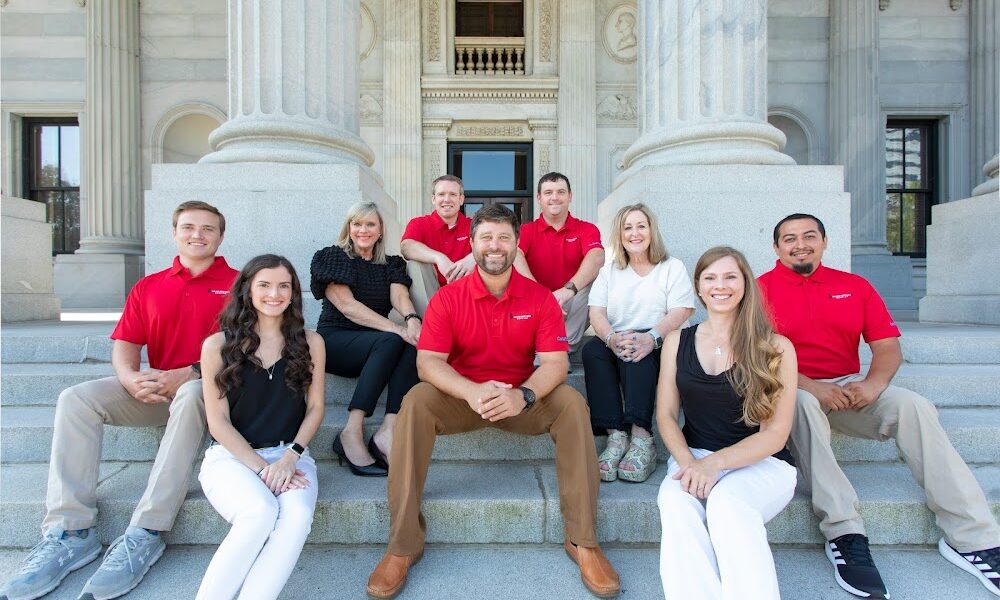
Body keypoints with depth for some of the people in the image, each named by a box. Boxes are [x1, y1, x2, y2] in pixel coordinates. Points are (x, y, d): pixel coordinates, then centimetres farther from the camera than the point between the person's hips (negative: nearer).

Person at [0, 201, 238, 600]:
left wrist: (187, 374, -19)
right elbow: (124, 346, 8)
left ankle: (144, 536, -34)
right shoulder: (147, 287, 15)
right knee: (76, 400, -16)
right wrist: (130, 378, -15)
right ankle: (70, 530, -16)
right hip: (153, 390, 5)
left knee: (191, 397, -38)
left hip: (208, 386, -5)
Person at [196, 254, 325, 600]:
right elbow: (218, 422, -1)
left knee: (297, 515, -30)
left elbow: (315, 407, 6)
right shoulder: (218, 345, 2)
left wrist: (289, 458, -9)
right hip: (231, 455, -1)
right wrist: (261, 467, -11)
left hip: (289, 454, 2)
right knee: (261, 512, -32)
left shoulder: (310, 342, 7)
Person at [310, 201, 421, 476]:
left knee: (416, 344, -28)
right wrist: (397, 329, -25)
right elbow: (347, 305, -12)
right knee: (390, 342, -33)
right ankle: (352, 432, -33)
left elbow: (399, 295, -4)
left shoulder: (391, 264, 15)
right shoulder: (332, 257, 2)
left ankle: (388, 430, -36)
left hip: (374, 345, 4)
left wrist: (412, 319, -30)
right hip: (334, 341, -4)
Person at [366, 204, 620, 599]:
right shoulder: (448, 297, -6)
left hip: (522, 399, 1)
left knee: (571, 403, -25)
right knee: (416, 402, -28)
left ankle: (583, 541, -15)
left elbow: (554, 363, -12)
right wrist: (472, 392, -36)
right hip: (462, 397, 0)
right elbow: (428, 361, -16)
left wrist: (522, 396, -35)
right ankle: (402, 546, -19)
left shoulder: (540, 298, -5)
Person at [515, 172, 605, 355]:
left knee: (598, 274, -23)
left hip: (573, 310, 0)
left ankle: (565, 348, -24)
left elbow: (597, 257, -18)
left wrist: (569, 289, -37)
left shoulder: (586, 229, 4)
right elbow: (514, 255, -20)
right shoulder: (526, 230, 3)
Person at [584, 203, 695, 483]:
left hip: (657, 345, -2)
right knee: (592, 349, -30)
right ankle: (616, 436, -36)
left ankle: (641, 437, -41)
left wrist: (651, 337, -26)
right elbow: (596, 312, 4)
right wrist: (612, 338, -20)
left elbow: (680, 312, -5)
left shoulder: (673, 268, 12)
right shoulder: (608, 271, 20)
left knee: (639, 352, -36)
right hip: (614, 342, 3)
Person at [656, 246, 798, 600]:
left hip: (762, 463, -1)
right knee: (674, 500, -32)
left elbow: (775, 433, -5)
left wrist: (714, 463, -20)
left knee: (726, 502, -35)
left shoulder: (776, 348, -1)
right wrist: (688, 462, -14)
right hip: (693, 455, 2)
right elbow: (666, 415, 6)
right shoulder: (677, 341, 8)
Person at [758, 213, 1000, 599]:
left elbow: (888, 347, 7)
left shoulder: (855, 286, 12)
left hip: (850, 390, 4)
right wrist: (809, 386, -22)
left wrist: (874, 382, -14)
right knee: (804, 404, -36)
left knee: (914, 406, -21)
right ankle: (844, 535, -33)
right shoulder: (761, 289, -1)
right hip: (790, 392, -4)